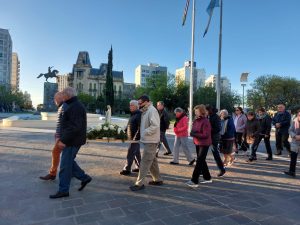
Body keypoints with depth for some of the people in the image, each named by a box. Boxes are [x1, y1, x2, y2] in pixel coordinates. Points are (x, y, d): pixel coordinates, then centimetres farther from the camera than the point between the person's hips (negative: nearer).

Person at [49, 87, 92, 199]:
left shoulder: (76, 107, -19)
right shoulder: (74, 106, 15)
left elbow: (75, 127, -26)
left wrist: (64, 140, -25)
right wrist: (63, 138, 20)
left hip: (72, 142, -10)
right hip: (70, 140, 10)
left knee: (65, 165, 0)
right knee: (68, 162, 18)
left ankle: (63, 190, 13)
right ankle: (84, 177, 24)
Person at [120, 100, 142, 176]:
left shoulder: (139, 115, -17)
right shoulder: (133, 114, 14)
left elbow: (140, 127, -23)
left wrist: (136, 137, -25)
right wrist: (126, 130, 10)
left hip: (135, 138, -10)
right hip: (132, 138, 10)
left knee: (130, 154, -3)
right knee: (136, 153, 17)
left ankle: (127, 169, 6)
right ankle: (138, 167, 29)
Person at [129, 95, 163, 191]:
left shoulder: (152, 111, -16)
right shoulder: (145, 111, 13)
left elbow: (155, 126, -25)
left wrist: (144, 133, -19)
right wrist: (143, 134, 4)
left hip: (150, 141, -10)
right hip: (148, 140, 10)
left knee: (145, 162, -5)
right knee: (152, 161, 18)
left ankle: (140, 183, 2)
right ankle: (158, 179, 31)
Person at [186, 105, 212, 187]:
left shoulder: (205, 121, -17)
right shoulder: (195, 121, 5)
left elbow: (206, 135, -21)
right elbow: (193, 131, 13)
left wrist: (195, 134, -21)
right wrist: (192, 133, -9)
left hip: (204, 144, -8)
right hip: (197, 143, 8)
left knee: (199, 162, -7)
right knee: (202, 161, 17)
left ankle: (194, 181, -2)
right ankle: (207, 178, 32)